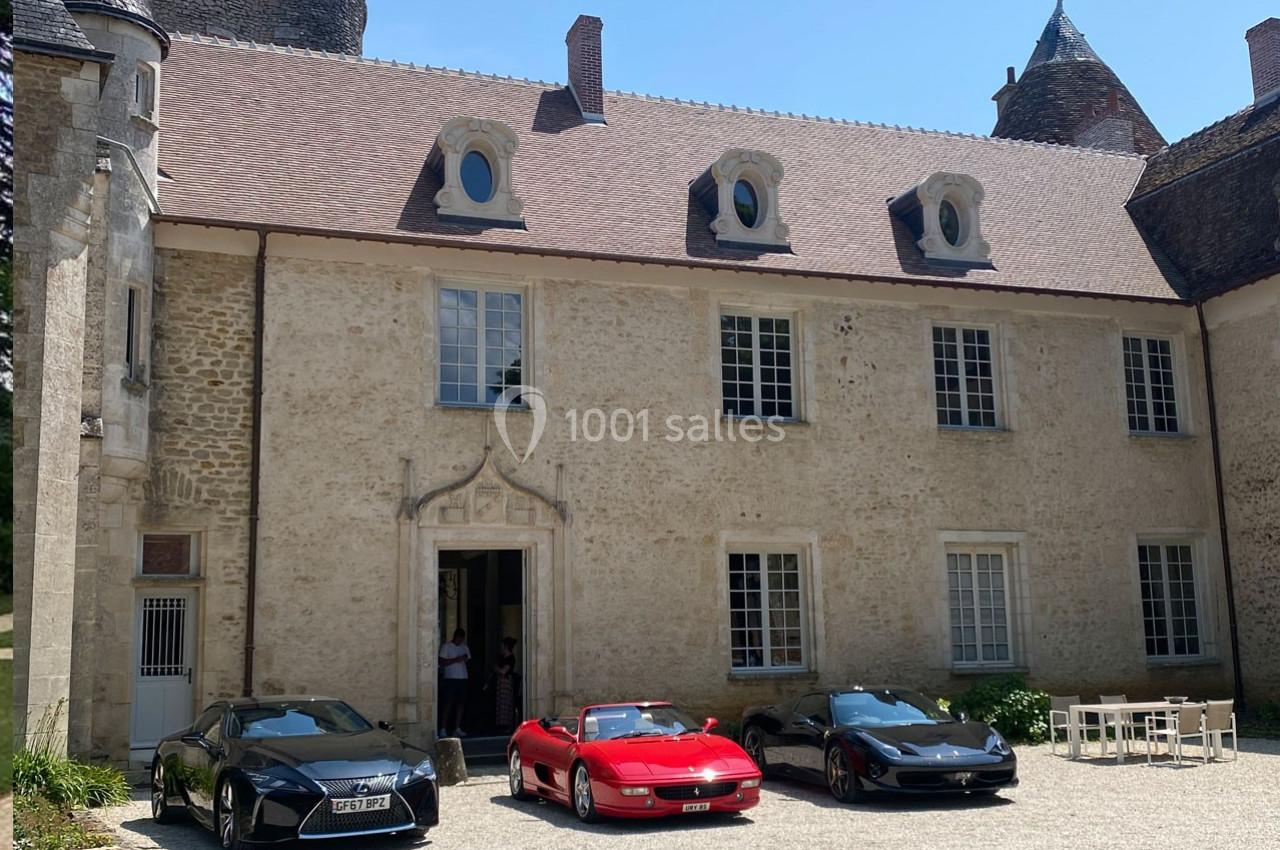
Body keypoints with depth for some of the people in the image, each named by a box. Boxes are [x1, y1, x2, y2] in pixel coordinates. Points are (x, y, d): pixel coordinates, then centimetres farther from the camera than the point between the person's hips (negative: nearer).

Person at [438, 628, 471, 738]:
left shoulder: (464, 647, 17)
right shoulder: (446, 647, 1)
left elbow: (468, 660, 18)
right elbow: (442, 662, -7)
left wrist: (466, 659, -4)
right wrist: (455, 660, -16)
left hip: (462, 678, 5)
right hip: (450, 678, -5)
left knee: (460, 703, 2)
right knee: (447, 704, -7)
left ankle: (457, 729, 7)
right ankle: (443, 729, -4)